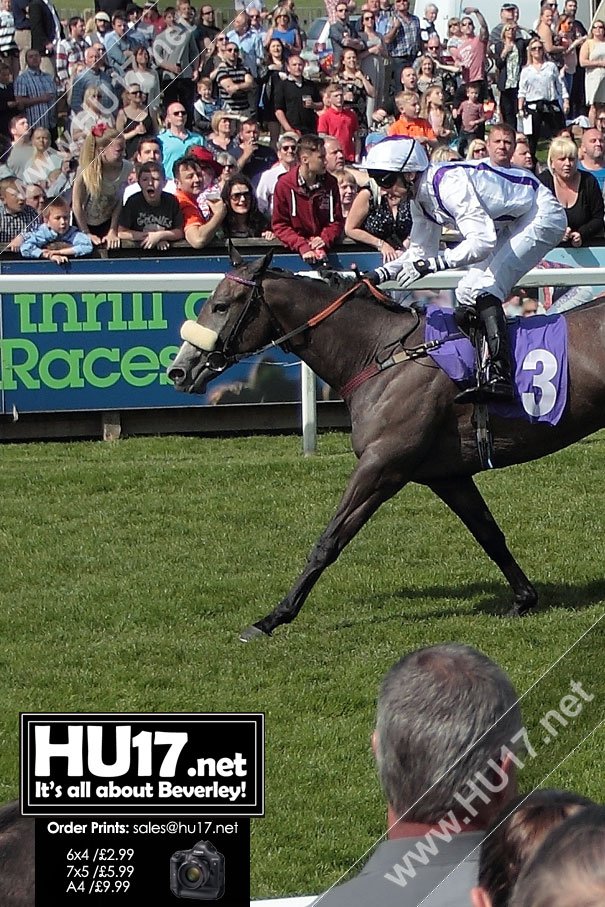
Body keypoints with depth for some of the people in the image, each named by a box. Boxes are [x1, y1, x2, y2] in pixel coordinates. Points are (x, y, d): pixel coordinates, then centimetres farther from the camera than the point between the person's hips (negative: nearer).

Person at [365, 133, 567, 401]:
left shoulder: (449, 184, -30)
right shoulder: (421, 198, 1)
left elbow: (482, 241, -38)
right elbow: (420, 252, 12)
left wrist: (431, 264, -42)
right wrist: (381, 274, -2)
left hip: (542, 216, -10)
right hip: (512, 225, 10)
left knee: (482, 289, -21)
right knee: (467, 292, 5)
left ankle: (500, 377, -29)